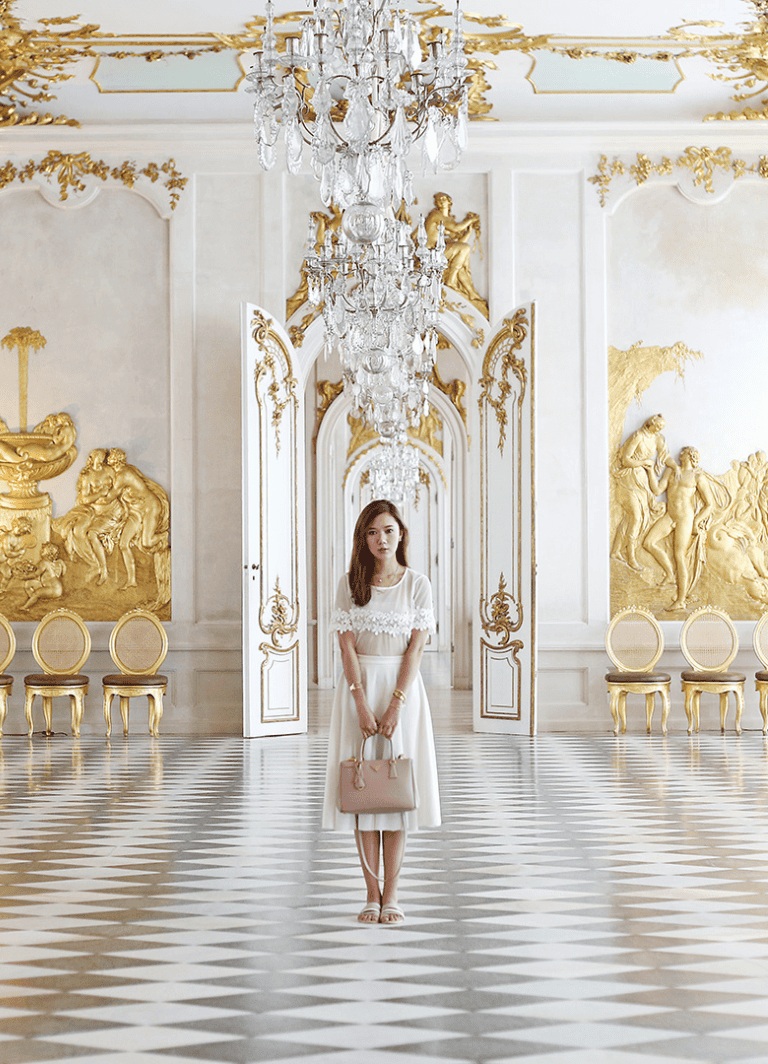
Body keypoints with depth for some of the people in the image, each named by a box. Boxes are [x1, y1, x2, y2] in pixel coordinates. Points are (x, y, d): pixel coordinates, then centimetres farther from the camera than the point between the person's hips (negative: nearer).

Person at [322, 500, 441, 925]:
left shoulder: (418, 585, 1)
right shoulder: (350, 585, 2)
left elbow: (415, 649, -5)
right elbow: (348, 647, -3)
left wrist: (395, 705, -13)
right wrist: (362, 705, -13)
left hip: (402, 687, -1)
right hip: (359, 687, 1)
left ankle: (391, 895, 5)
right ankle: (371, 894, 7)